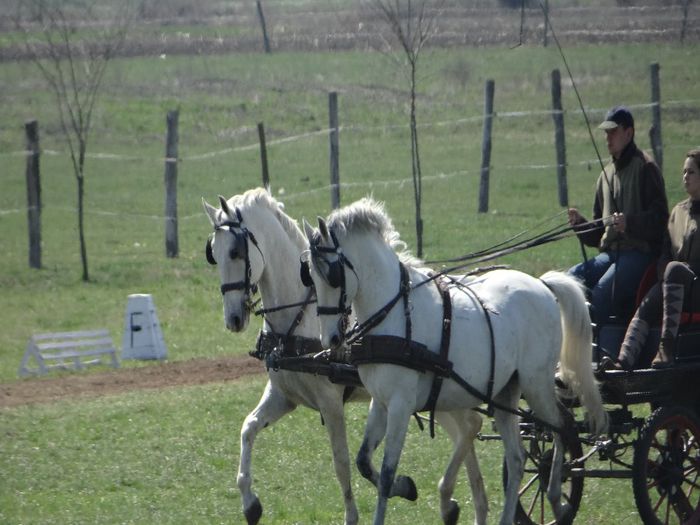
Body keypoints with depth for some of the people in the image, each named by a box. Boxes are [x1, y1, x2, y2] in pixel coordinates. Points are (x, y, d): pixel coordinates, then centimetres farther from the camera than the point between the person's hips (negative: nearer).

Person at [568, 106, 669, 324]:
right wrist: (580, 223, 5)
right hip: (608, 254, 7)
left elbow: (660, 218, -9)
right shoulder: (605, 176, 22)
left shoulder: (646, 168, -1)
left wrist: (630, 223, -23)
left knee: (602, 291, -30)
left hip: (639, 251, -7)